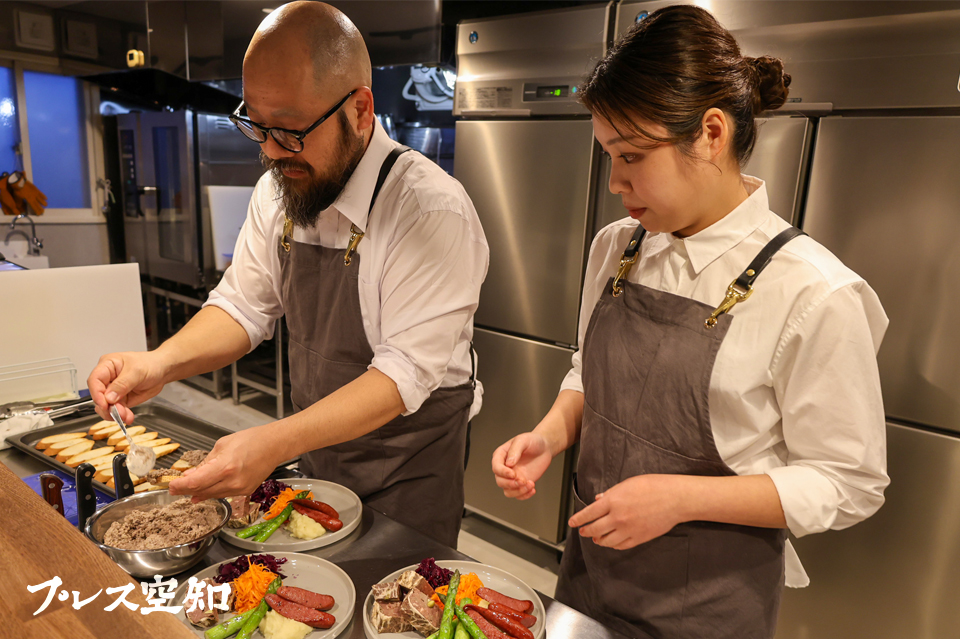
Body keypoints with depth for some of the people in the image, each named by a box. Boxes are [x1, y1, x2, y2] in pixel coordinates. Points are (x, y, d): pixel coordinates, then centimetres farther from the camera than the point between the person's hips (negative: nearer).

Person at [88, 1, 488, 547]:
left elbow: (406, 370, -28)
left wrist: (278, 442, -36)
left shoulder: (432, 210, -26)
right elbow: (244, 305, 3)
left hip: (408, 468, -5)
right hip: (318, 447, 6)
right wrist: (162, 363, -15)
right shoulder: (279, 190, -3)